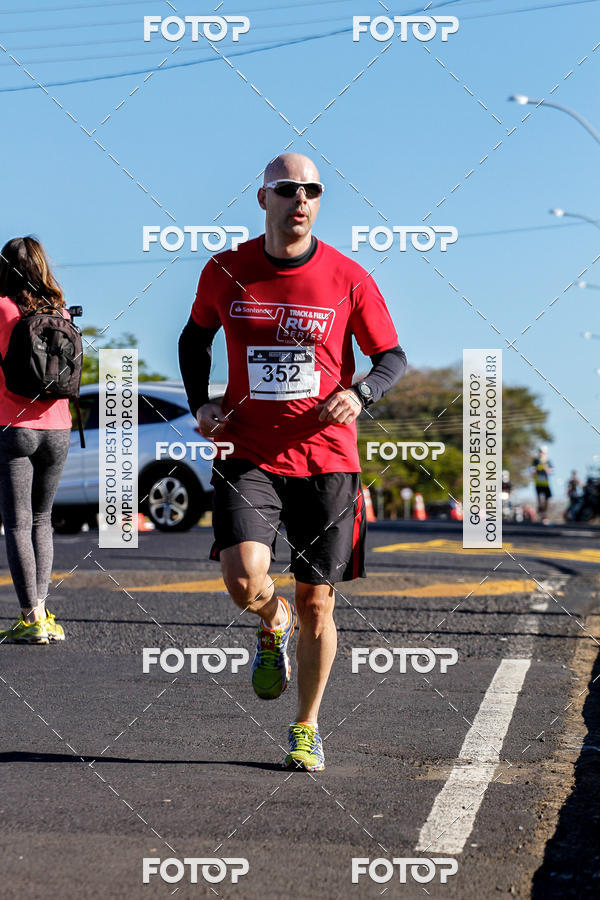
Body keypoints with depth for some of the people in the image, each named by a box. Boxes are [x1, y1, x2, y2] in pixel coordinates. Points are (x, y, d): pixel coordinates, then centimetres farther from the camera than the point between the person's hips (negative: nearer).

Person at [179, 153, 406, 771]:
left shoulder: (348, 279, -3)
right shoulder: (224, 272, 2)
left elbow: (393, 358, 5)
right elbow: (195, 337, 19)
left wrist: (360, 394, -16)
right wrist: (200, 404, 4)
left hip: (326, 459, 0)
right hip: (247, 455, 0)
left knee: (316, 603, 5)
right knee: (243, 578, -21)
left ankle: (306, 728, 25)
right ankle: (273, 625, 17)